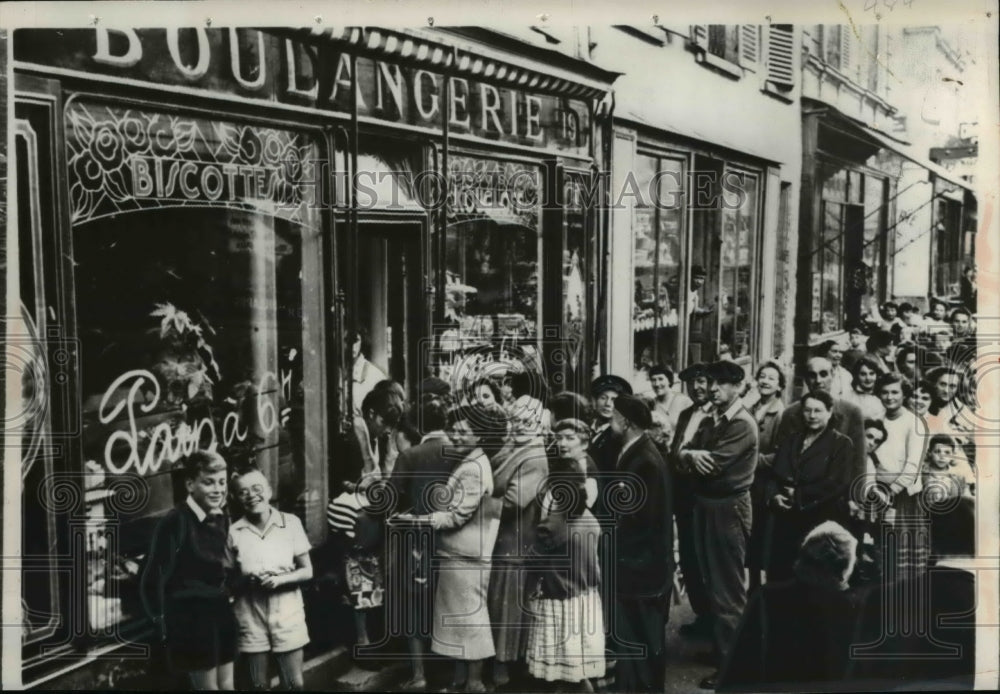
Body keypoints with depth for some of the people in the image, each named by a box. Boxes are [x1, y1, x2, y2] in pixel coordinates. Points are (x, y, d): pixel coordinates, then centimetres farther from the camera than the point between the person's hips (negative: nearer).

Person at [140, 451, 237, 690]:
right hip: (191, 619, -7)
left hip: (221, 615, 7)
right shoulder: (175, 521, -18)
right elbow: (153, 579, -14)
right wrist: (163, 622, -6)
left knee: (227, 685, 13)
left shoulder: (221, 519, 5)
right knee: (208, 686, 2)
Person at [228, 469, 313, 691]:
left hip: (287, 613, -1)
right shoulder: (234, 532, -1)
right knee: (259, 685, 8)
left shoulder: (291, 523, -2)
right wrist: (246, 580, -12)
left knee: (295, 684, 2)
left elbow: (307, 571, 1)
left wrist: (279, 580, -16)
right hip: (250, 615, 1)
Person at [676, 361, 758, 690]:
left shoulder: (742, 425, -16)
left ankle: (731, 663, 8)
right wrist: (691, 455, -18)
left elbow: (714, 464, -23)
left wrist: (690, 456, -7)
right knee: (713, 581, 19)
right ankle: (720, 646, 34)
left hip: (729, 508, -9)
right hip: (705, 505, 9)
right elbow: (685, 452, 3)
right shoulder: (709, 421, 12)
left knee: (728, 588, 0)